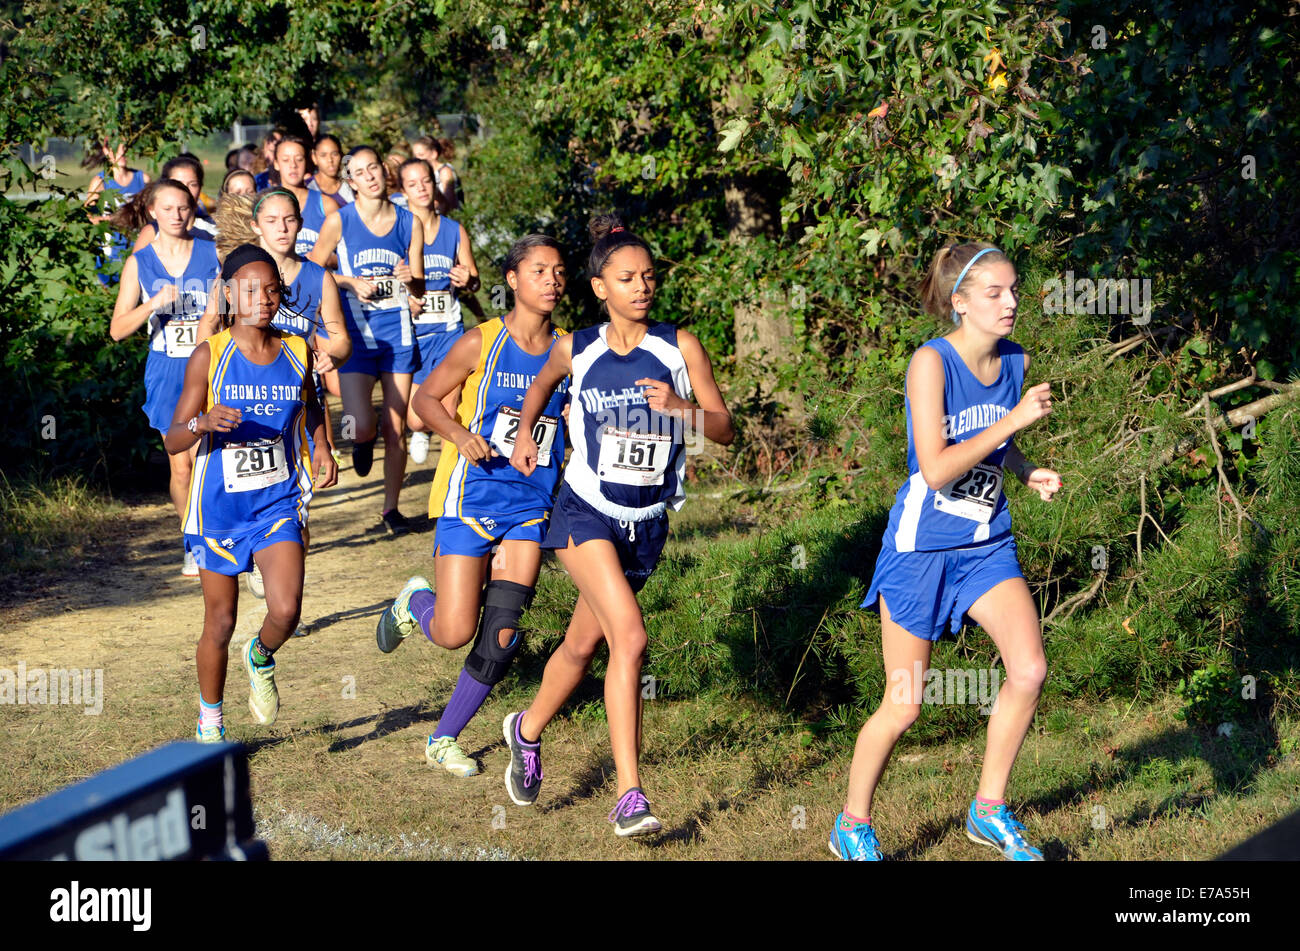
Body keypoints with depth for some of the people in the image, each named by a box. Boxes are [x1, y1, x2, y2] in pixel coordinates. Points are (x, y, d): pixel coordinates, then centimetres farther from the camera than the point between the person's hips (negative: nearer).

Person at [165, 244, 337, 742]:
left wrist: (321, 449, 3)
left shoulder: (297, 351, 0)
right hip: (220, 505, -1)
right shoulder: (209, 356, -9)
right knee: (220, 623, 8)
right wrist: (202, 423, -31)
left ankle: (261, 659, 17)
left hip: (280, 502, 2)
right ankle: (209, 720, 30)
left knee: (286, 610, -18)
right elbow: (173, 441, -11)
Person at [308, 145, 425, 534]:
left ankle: (390, 507, 20)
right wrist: (352, 282, -9)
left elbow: (418, 291, 10)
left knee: (395, 427, 5)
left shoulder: (409, 223, 4)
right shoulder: (340, 221, -3)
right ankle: (362, 442, 22)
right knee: (360, 426, -15)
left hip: (398, 332, 2)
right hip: (357, 336, -2)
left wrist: (410, 281, -13)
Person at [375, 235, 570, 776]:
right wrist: (461, 435, -18)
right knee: (453, 634, -6)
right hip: (470, 500, -3)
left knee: (501, 638, -5)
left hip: (530, 508, 3)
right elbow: (426, 398, 1)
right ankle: (415, 601, 31)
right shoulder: (481, 343, -7)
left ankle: (444, 739, 14)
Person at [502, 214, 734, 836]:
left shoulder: (679, 347, -4)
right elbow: (542, 384, 23)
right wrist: (525, 433, 18)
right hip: (586, 514, -2)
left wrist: (679, 405, -24)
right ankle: (629, 796, -22)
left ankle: (528, 730, 47)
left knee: (584, 644, 16)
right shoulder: (576, 349, -2)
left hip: (646, 526, 2)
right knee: (630, 636, -22)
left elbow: (724, 430, -8)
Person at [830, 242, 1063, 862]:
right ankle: (853, 825, 23)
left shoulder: (1014, 362, 2)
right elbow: (936, 468, -26)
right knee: (903, 706, 1)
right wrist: (1013, 419, -27)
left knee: (1029, 669, -13)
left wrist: (1028, 472, 1)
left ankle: (989, 810, 6)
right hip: (922, 547, -5)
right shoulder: (931, 362, -18)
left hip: (987, 544, 5)